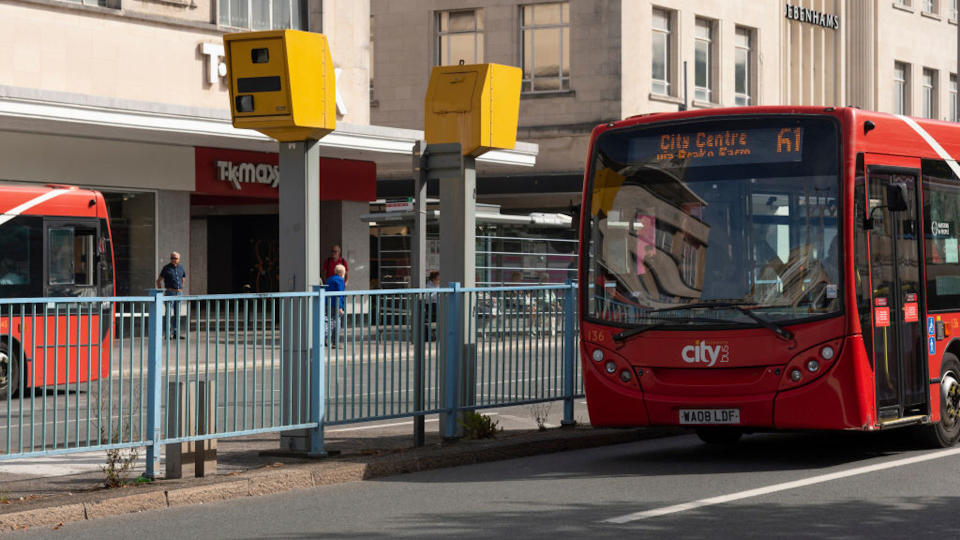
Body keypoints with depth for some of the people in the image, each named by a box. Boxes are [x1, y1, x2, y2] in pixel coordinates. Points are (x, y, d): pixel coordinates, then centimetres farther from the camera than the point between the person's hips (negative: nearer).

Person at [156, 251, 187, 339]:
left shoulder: (180, 267, 8)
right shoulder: (166, 268, -6)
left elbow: (183, 278, 24)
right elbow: (159, 280, -2)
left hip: (179, 293, 5)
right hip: (169, 292, -5)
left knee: (177, 314, 5)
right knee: (168, 313, -8)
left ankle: (175, 334, 9)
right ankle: (167, 334, -6)